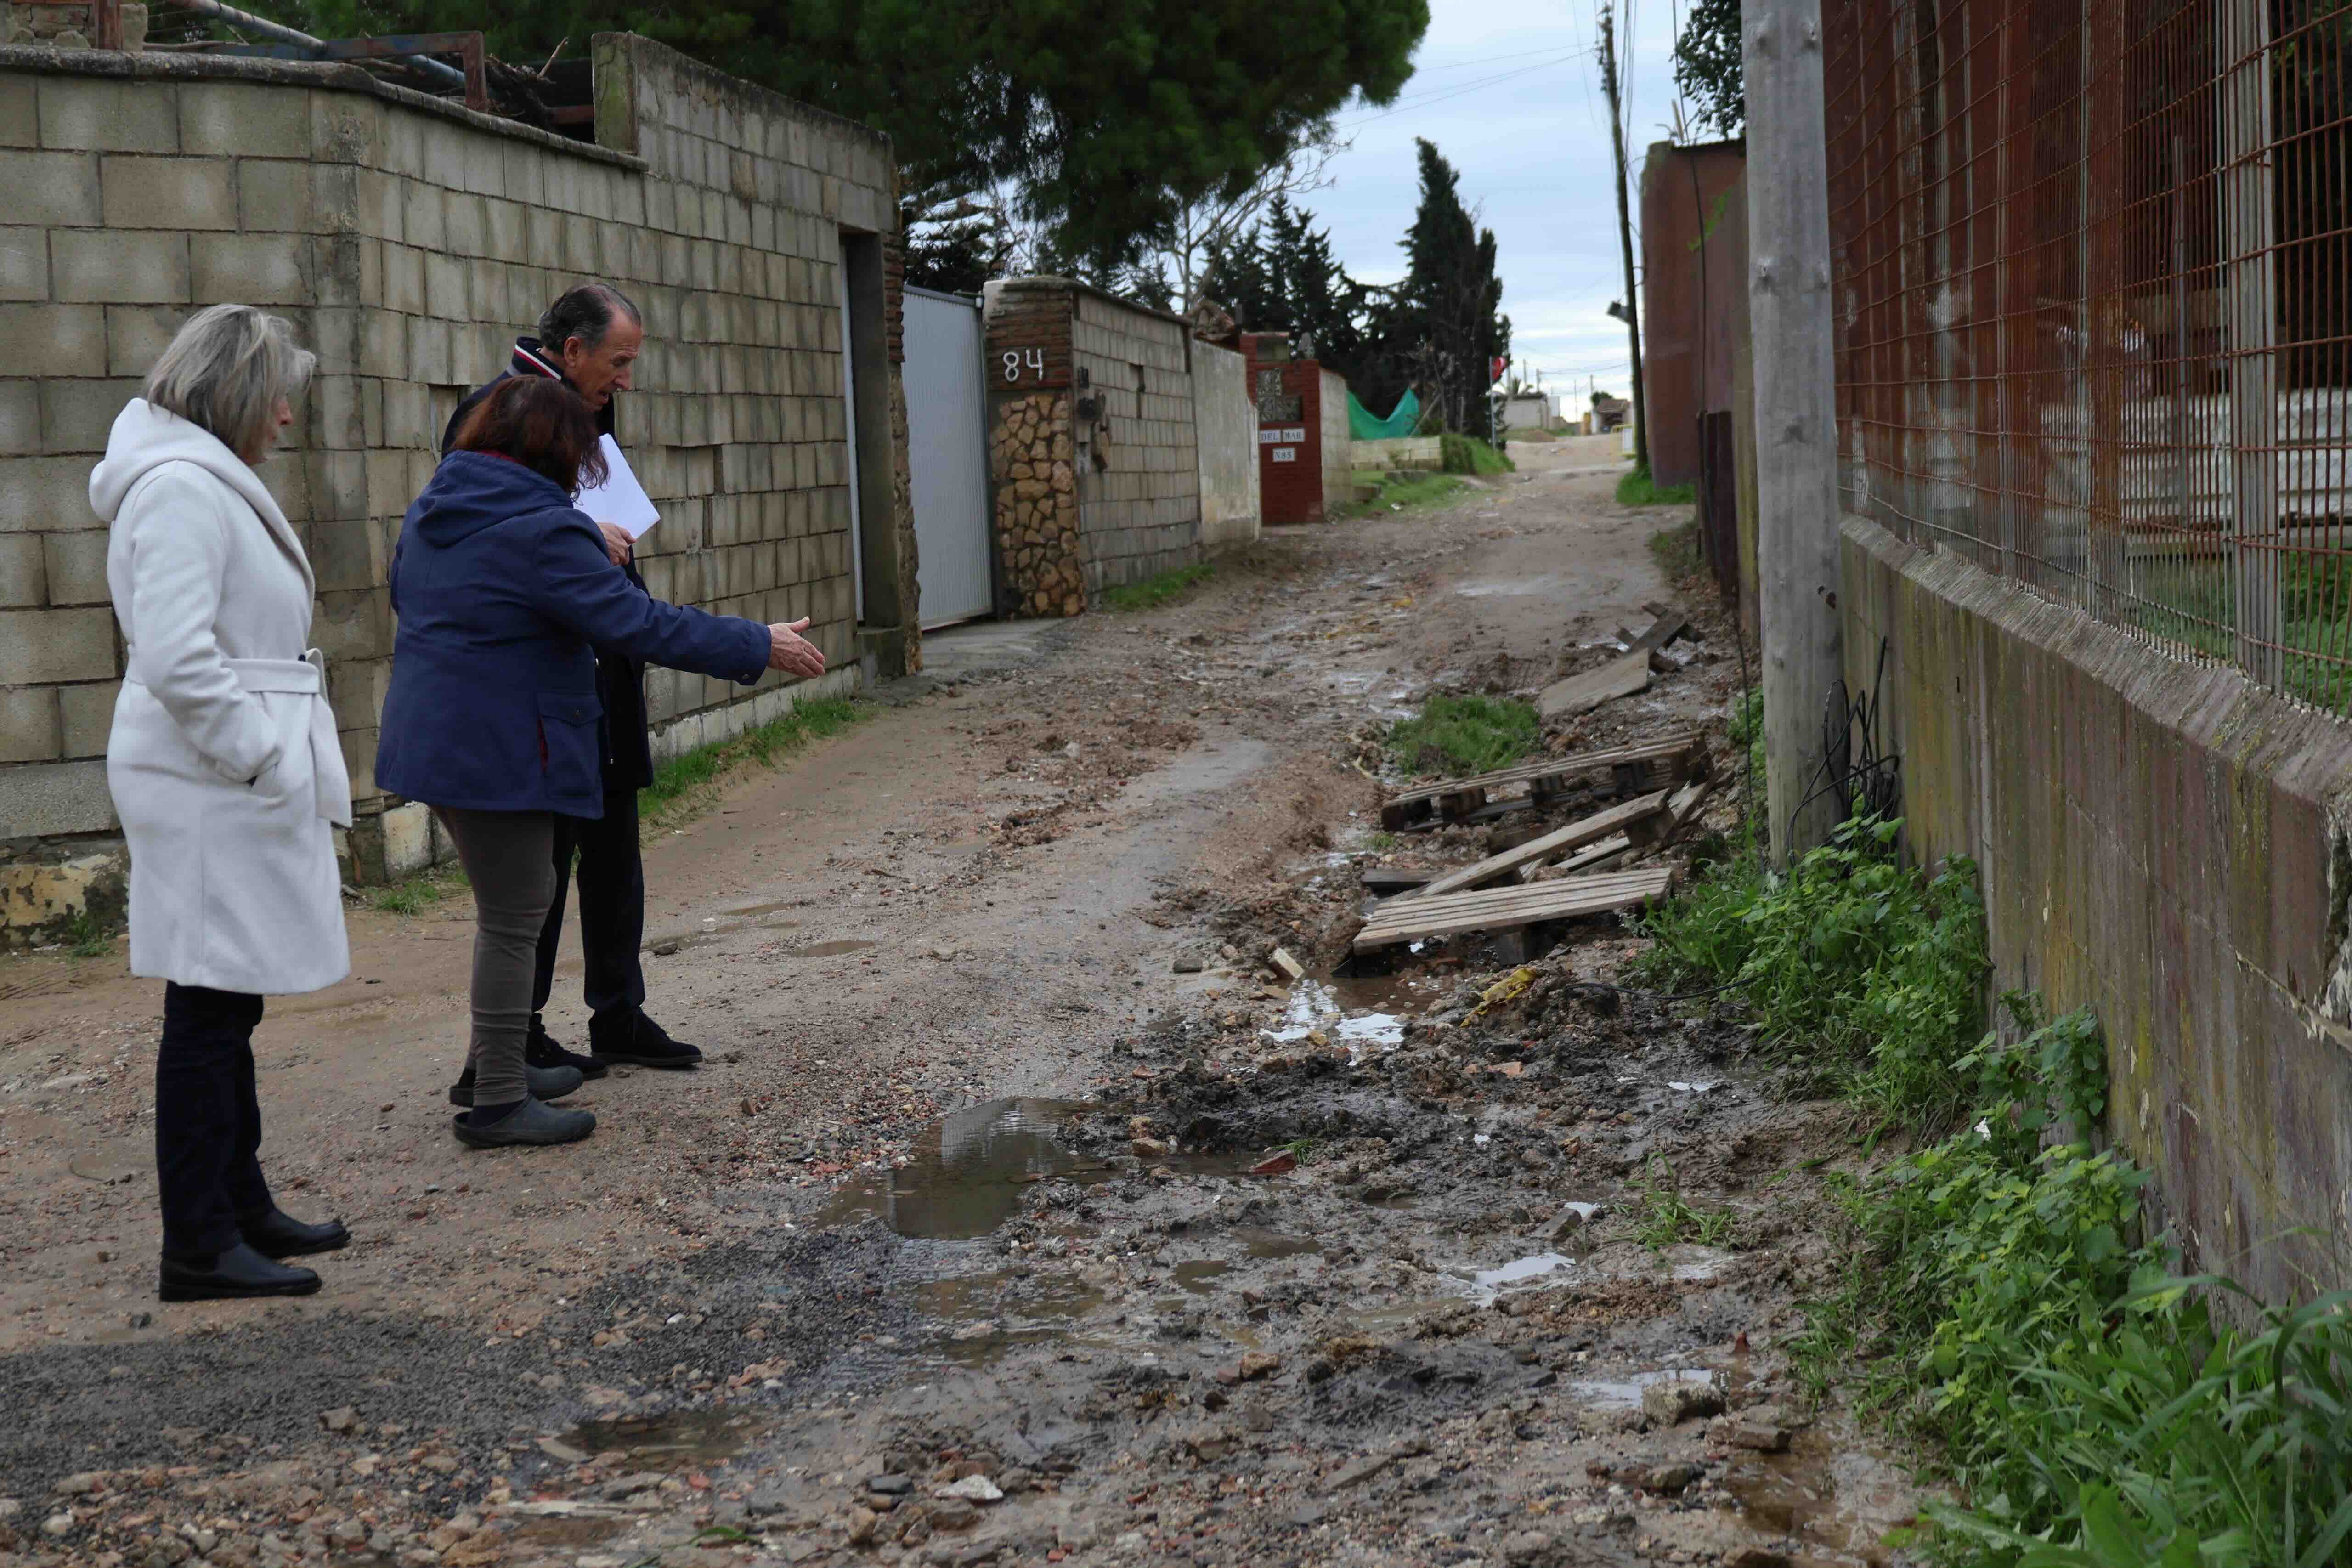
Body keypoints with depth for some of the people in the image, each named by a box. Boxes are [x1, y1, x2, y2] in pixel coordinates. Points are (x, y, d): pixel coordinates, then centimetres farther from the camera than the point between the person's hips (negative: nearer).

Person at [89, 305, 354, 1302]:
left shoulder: (208, 482, 18)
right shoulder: (181, 489, -16)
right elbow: (178, 661, -26)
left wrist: (295, 763, 16)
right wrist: (265, 761, -18)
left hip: (236, 785, 11)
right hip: (209, 795, -11)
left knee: (227, 1010, 17)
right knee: (208, 1012, -5)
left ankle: (240, 1207, 27)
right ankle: (199, 1248, 0)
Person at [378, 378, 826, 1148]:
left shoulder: (432, 510, 10)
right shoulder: (541, 529, -20)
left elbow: (405, 594, 27)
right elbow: (636, 621, -23)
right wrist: (758, 648, -16)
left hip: (434, 736, 10)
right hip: (500, 755, -10)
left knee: (509, 906, 23)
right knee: (514, 920, 0)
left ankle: (490, 1065, 32)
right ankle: (497, 1104, 7)